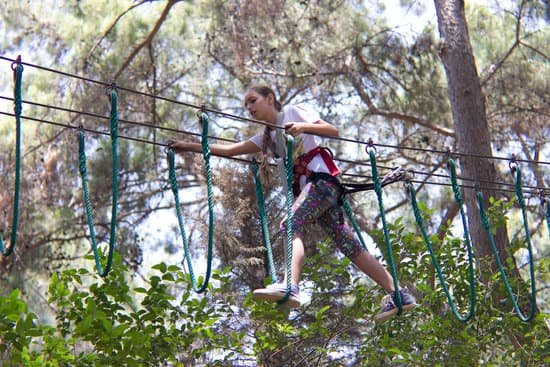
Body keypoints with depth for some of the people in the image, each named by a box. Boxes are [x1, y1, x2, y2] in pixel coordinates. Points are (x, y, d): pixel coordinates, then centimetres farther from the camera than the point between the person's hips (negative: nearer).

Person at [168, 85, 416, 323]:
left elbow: (333, 131, -4)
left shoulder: (292, 112, 5)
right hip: (305, 185, 8)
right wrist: (189, 147, 12)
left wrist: (303, 127, -19)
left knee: (291, 223, -28)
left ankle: (290, 287, -48)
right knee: (348, 244, 3)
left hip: (322, 177, -8)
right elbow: (229, 150, 17)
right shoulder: (266, 137, 24)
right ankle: (398, 294, 4)